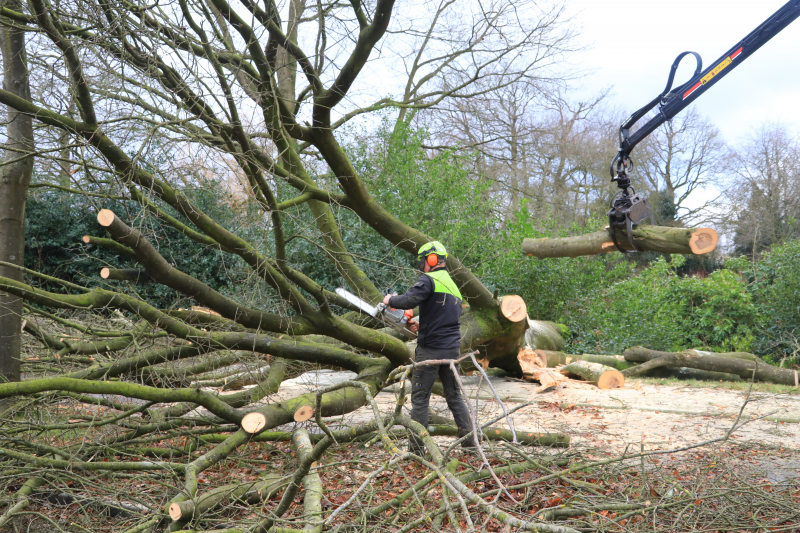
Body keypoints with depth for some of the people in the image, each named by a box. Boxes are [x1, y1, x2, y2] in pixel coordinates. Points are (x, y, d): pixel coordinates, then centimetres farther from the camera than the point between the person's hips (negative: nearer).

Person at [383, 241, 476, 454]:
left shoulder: (429, 280, -9)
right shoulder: (453, 286, 18)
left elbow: (409, 300, -24)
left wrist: (390, 300, -5)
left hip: (430, 349, -7)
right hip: (453, 348, 7)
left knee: (420, 398, 2)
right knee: (454, 397, 15)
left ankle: (416, 447, 5)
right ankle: (470, 442, 13)